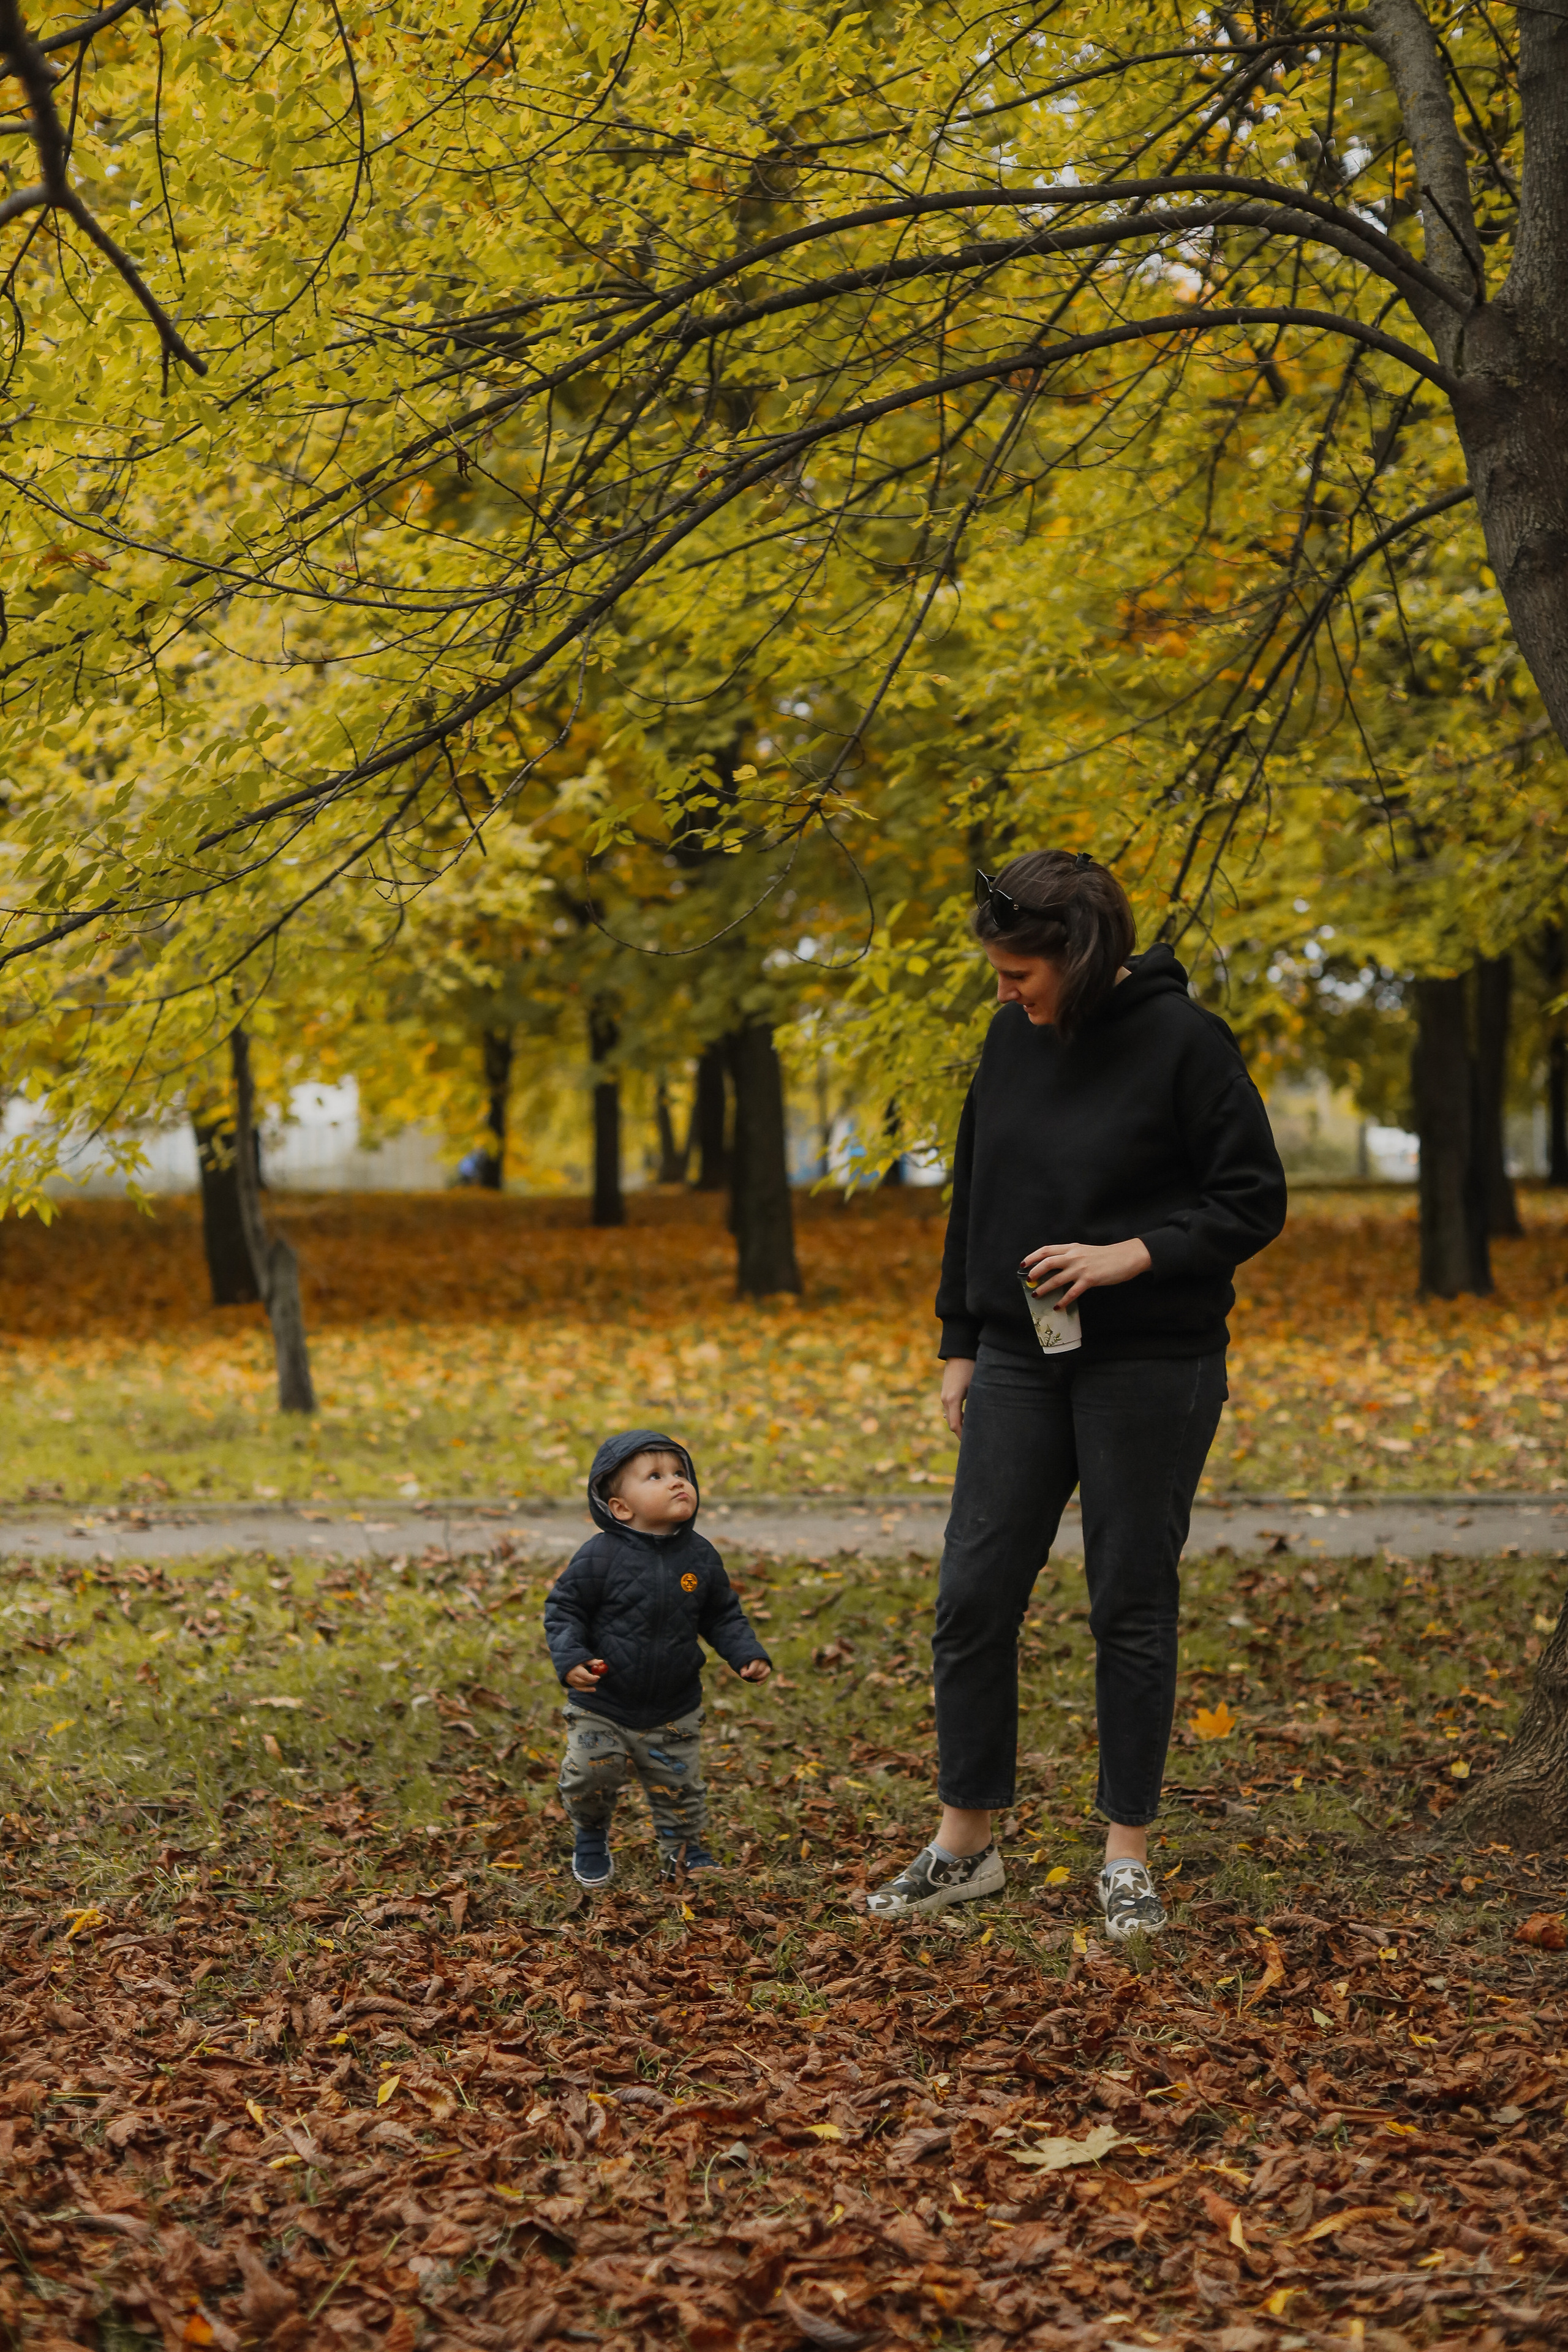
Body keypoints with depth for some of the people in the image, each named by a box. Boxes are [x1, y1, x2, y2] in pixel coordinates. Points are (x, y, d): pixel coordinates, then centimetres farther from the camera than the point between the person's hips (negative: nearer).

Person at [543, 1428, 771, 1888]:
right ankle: (591, 1838, 23)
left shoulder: (699, 1556, -4)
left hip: (673, 1710, 3)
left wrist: (748, 1655, -5)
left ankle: (684, 1850, 37)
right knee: (590, 1775, -8)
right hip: (602, 1705, -3)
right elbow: (563, 1609, -10)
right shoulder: (600, 1557, -17)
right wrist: (570, 1658, -25)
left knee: (678, 1784, 11)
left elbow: (722, 1616, 8)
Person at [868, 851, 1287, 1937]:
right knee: (972, 1599, 3)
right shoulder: (1013, 1040, 6)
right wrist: (961, 1344, 13)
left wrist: (1126, 1257, -21)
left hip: (1152, 1367, -5)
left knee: (1133, 1607, 3)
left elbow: (1255, 1202, -9)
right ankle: (966, 1842, 15)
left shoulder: (1183, 1042, -11)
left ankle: (1129, 1857, 15)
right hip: (1022, 1364, 5)